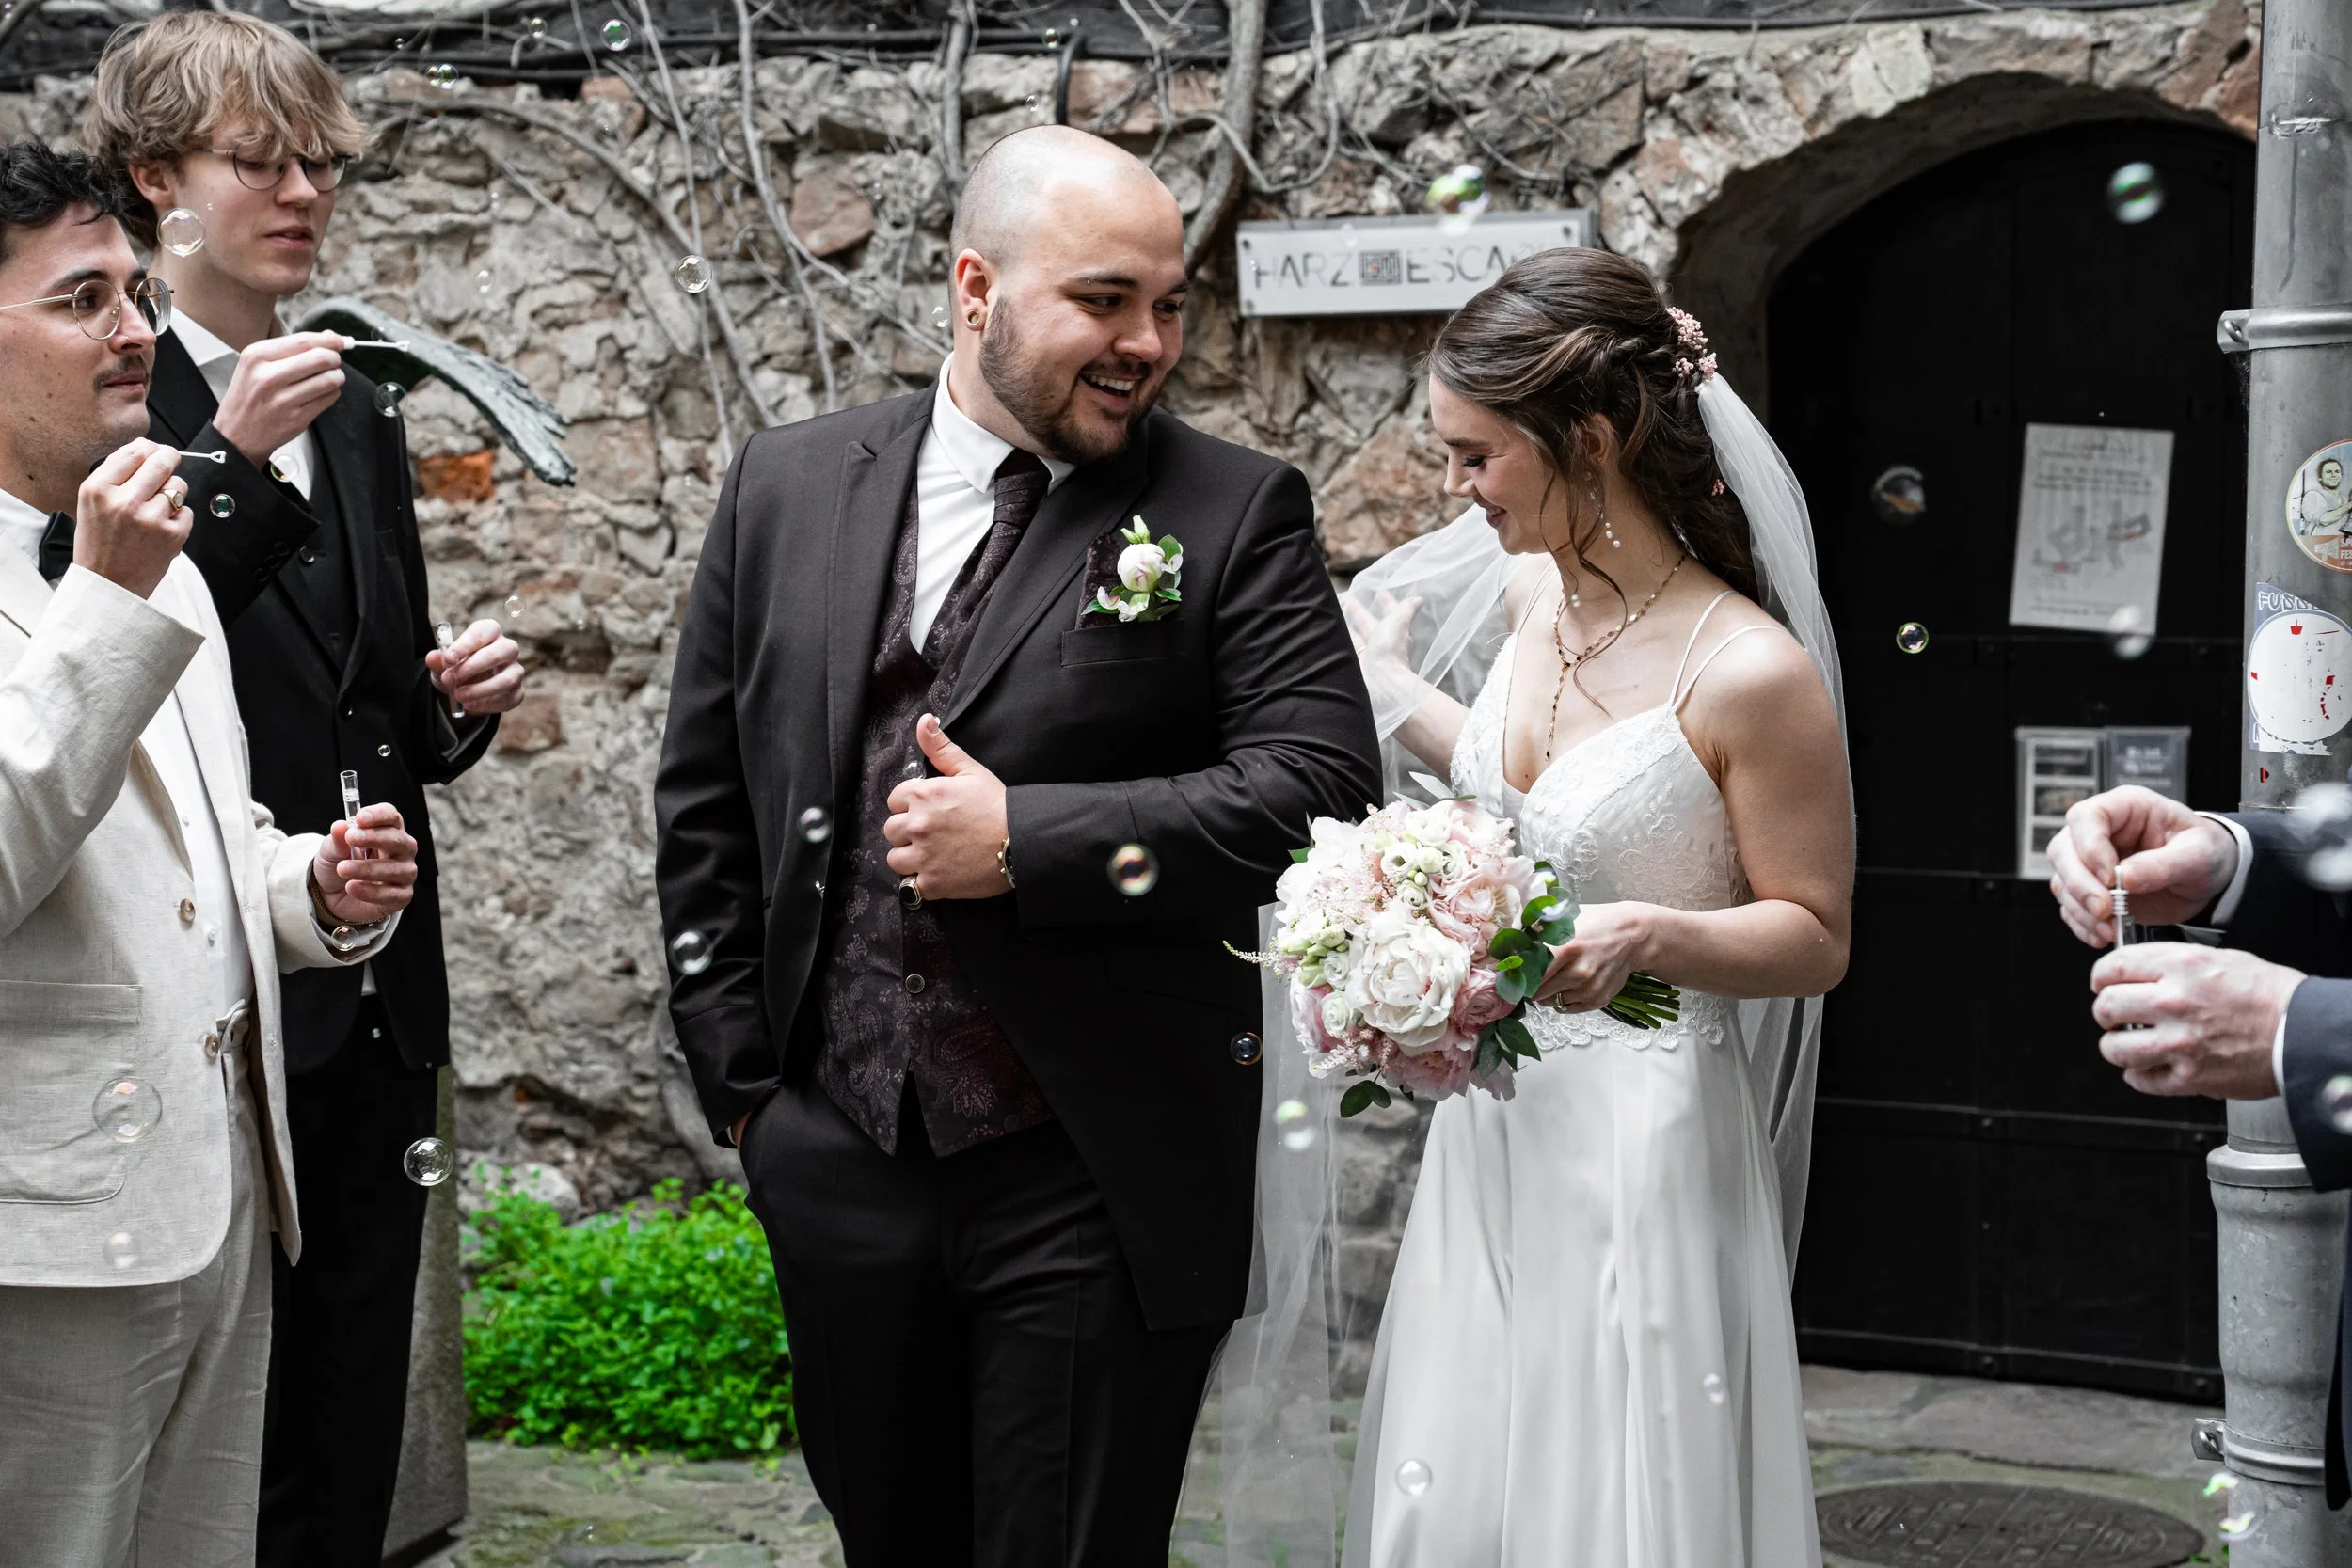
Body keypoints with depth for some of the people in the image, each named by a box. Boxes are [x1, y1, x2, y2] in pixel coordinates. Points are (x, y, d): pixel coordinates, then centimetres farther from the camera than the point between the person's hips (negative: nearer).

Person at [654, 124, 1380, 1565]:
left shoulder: (1237, 513, -4)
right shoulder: (788, 490, 5)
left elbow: (1323, 783, -14)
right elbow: (707, 804, 11)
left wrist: (1025, 838, -19)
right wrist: (741, 1080, 7)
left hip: (1097, 1181, -3)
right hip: (837, 1161, 4)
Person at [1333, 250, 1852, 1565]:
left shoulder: (1750, 673, -19)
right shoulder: (1530, 592, 2)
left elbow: (1817, 938, -11)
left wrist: (1647, 934, -28)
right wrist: (1386, 683, 22)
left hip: (1639, 1146, -7)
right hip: (1495, 1123, 7)